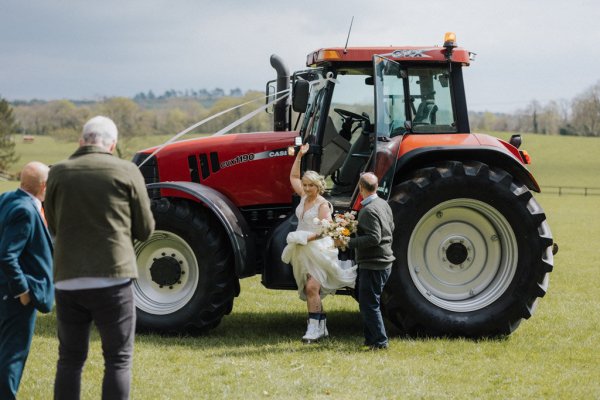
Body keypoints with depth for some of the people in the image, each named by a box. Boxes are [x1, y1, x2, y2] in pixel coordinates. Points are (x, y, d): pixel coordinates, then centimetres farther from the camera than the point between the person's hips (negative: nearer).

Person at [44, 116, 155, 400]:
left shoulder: (58, 173, 3)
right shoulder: (126, 172, -3)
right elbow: (145, 230, 4)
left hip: (67, 281, 3)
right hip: (112, 279, -3)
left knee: (70, 359, 13)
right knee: (118, 360, 5)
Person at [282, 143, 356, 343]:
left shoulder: (323, 205, -11)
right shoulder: (304, 197, 10)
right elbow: (293, 177, 21)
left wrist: (310, 237, -29)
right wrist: (299, 156, 14)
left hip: (319, 250, -8)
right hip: (303, 252, 8)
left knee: (312, 288, -19)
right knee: (310, 291, 8)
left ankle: (314, 327, -20)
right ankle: (322, 326, 13)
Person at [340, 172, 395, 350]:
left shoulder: (368, 210, -20)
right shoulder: (383, 204, 10)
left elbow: (374, 238, -26)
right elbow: (391, 228, 21)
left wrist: (349, 242, -23)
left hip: (373, 264, -10)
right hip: (384, 261, 10)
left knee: (369, 304, -5)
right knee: (367, 302, 18)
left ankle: (380, 340, -3)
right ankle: (371, 338, 23)